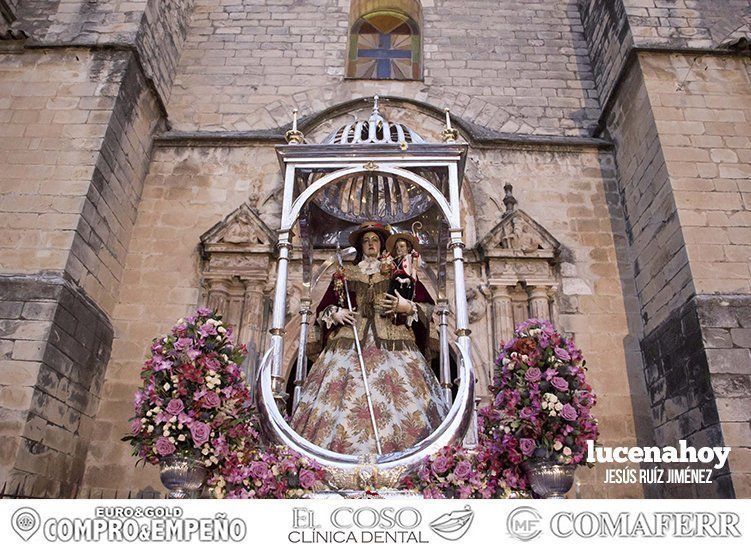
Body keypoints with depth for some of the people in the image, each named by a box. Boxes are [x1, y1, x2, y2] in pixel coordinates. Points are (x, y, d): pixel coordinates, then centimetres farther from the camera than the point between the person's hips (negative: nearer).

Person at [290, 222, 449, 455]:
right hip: (350, 341, 1)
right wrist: (335, 314, -1)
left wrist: (408, 307, -8)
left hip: (391, 342, -1)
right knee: (344, 393, -12)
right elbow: (324, 309, 19)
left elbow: (426, 306, 11)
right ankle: (345, 449, -7)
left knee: (399, 394, -14)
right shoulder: (345, 274, 18)